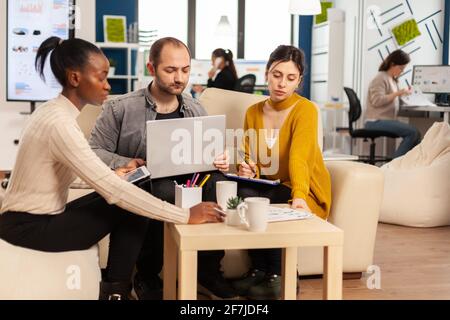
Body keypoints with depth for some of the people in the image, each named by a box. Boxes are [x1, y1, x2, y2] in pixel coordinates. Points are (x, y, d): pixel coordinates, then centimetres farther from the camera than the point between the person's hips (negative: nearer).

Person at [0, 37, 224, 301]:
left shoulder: (56, 111, 7)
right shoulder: (60, 123, -24)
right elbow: (113, 190, -29)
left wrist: (111, 176, 1)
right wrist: (185, 216, -28)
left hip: (35, 217, 9)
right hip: (30, 227, -9)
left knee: (129, 201, 4)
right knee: (129, 208, -11)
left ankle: (116, 286, 11)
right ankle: (116, 291, 4)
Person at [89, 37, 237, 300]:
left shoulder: (196, 110, 11)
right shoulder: (121, 109, -2)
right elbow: (94, 151, 0)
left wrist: (220, 161, -7)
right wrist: (125, 163, -18)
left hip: (187, 184, 4)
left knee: (217, 181, -29)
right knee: (167, 190, -38)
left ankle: (208, 270, -14)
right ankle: (146, 274, -14)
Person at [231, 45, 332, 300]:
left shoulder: (306, 110, -13)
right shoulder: (253, 112, 5)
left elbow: (299, 157, -29)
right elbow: (250, 159, 8)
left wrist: (298, 196, -45)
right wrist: (249, 170, -17)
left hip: (306, 194, -4)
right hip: (268, 188, 5)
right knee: (242, 194, -27)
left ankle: (280, 276, -10)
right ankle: (260, 270, -8)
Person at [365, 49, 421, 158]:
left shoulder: (393, 79, 16)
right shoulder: (381, 78, -10)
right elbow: (377, 100, -19)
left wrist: (403, 93, 7)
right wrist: (398, 93, -19)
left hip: (387, 120, 9)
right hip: (376, 121, -9)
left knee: (415, 133, -3)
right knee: (413, 132, -19)